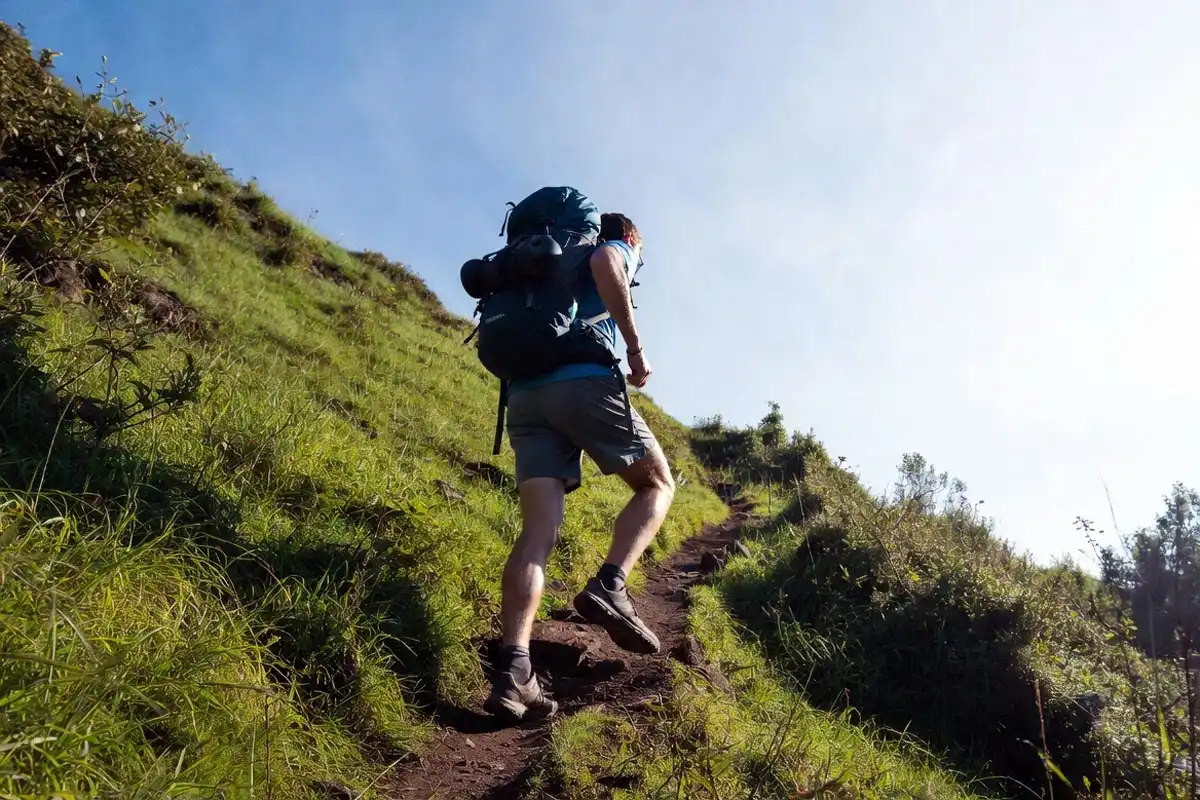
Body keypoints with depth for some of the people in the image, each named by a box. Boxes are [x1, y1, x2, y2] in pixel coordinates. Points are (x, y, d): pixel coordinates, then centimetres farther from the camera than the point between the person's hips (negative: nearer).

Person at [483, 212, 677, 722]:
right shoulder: (618, 250, 17)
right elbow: (603, 264, -10)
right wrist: (636, 347, -9)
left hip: (526, 395, 6)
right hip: (586, 383, -6)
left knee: (539, 530, -6)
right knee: (658, 484, 12)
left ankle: (513, 669, -21)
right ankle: (609, 587, -12)